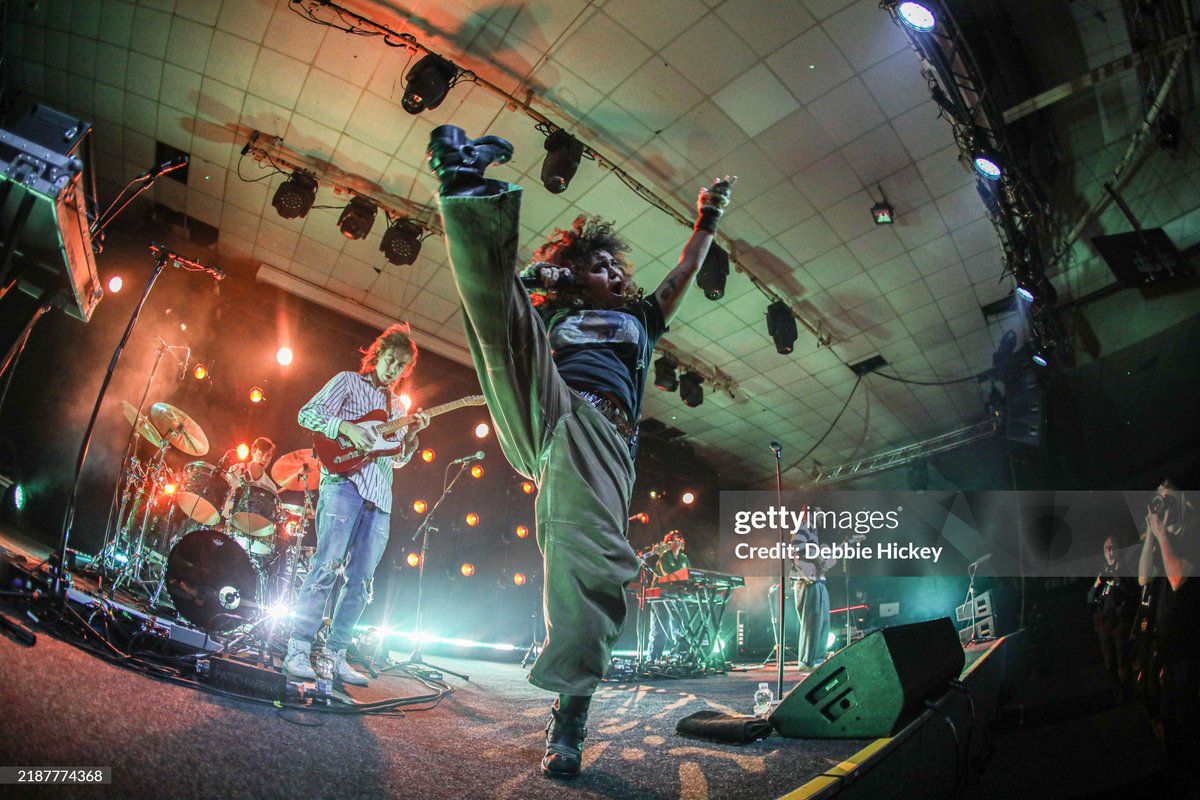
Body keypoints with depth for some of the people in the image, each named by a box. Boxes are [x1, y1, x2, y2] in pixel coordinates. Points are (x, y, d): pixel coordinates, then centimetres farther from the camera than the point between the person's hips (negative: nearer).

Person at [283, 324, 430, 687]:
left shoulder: (397, 406, 26)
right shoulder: (348, 381, 10)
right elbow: (308, 413, -2)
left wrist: (411, 434, 4)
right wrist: (347, 428, -17)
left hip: (379, 496, 6)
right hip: (344, 482, -6)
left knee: (361, 581, 2)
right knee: (327, 567, -15)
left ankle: (335, 655, 9)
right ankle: (298, 651, -9)